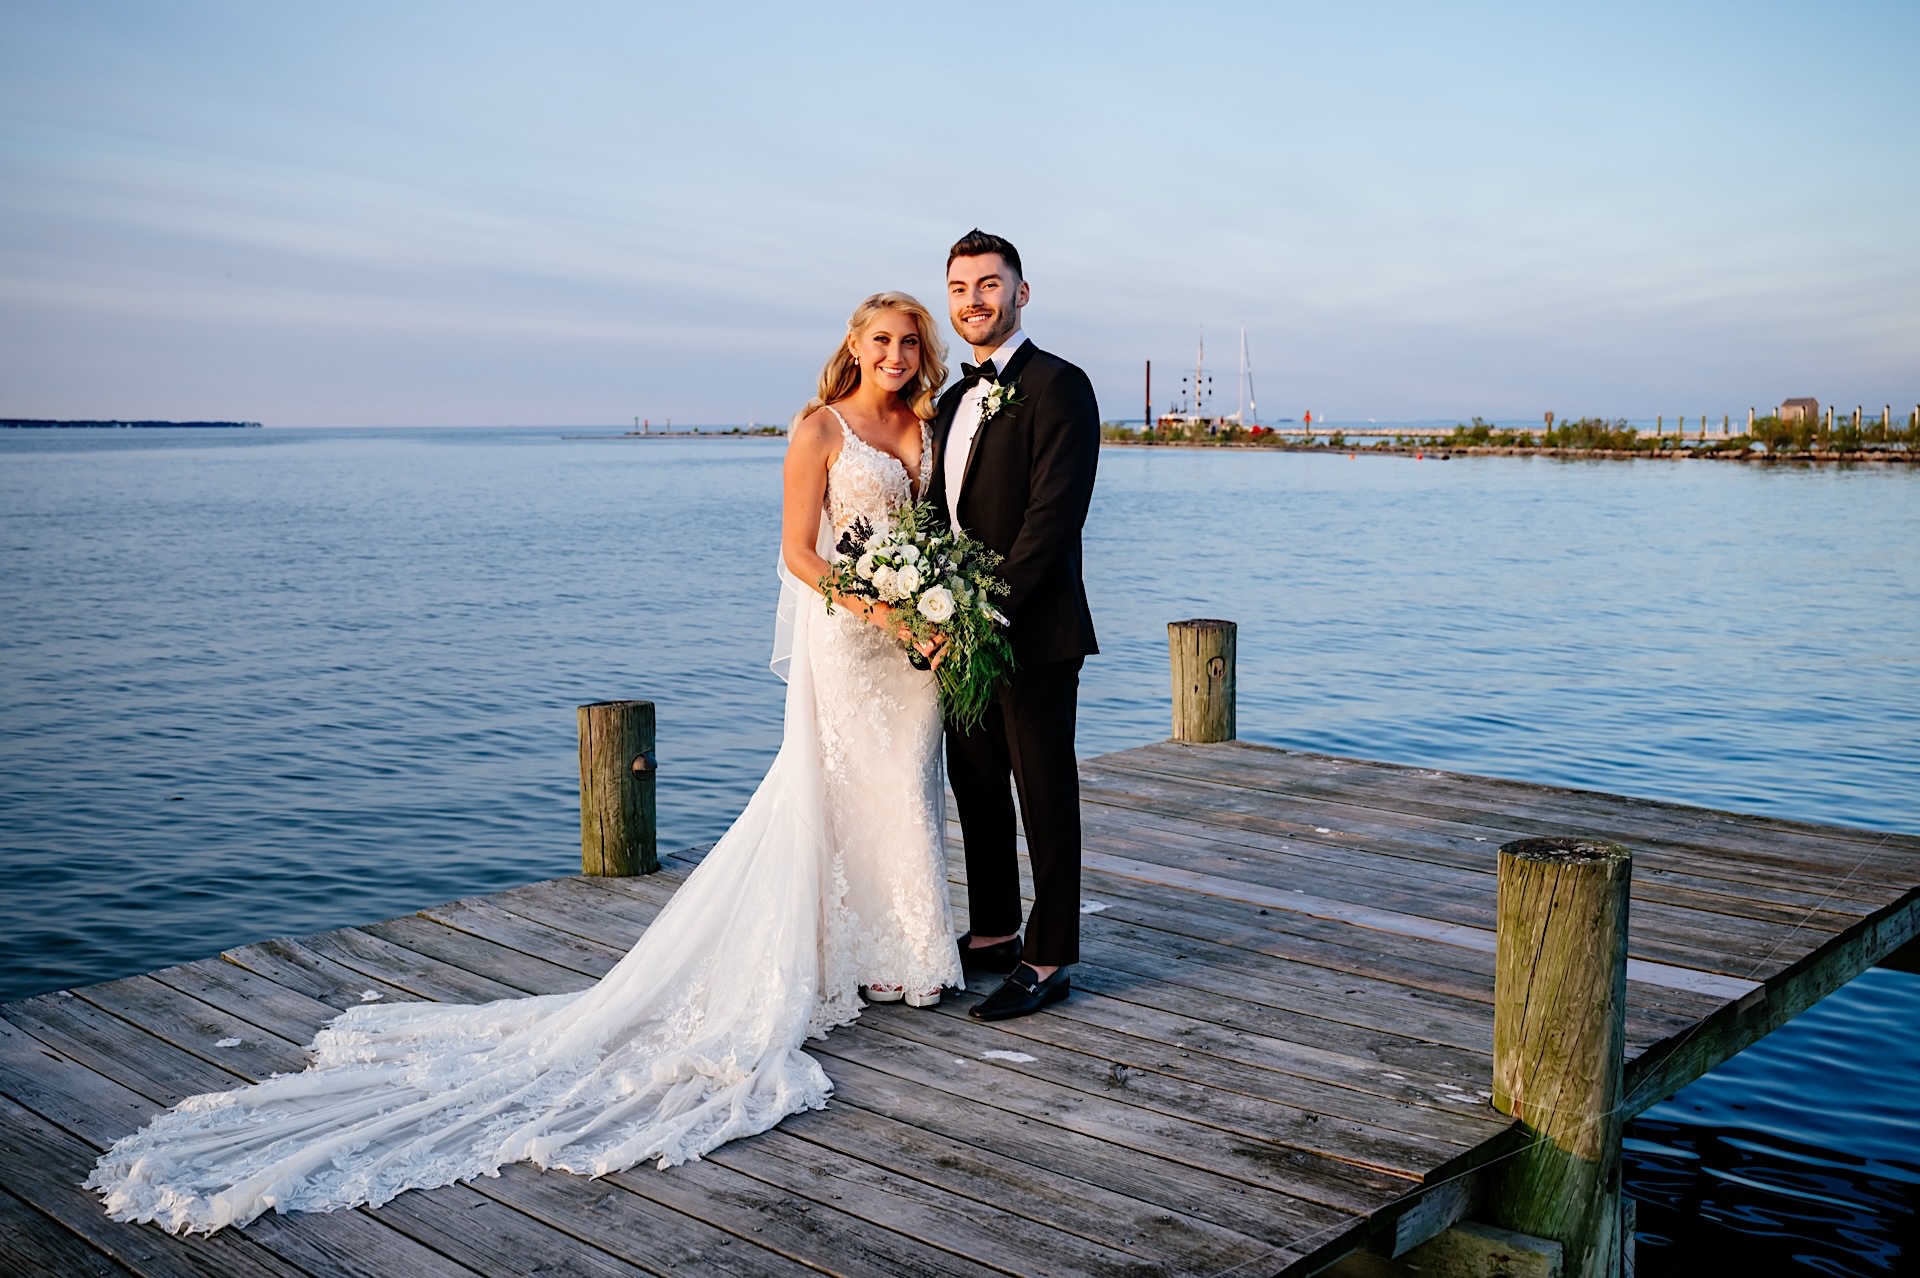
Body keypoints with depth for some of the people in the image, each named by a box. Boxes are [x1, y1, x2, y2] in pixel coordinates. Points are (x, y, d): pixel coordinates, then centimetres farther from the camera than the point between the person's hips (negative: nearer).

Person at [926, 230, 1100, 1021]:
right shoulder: (954, 402, 16)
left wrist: (993, 610, -22)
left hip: (1033, 631, -9)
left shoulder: (1057, 386, -10)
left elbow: (1054, 516, -19)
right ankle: (993, 932, 30)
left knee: (1045, 794, 0)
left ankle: (1049, 958, 10)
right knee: (975, 785, 16)